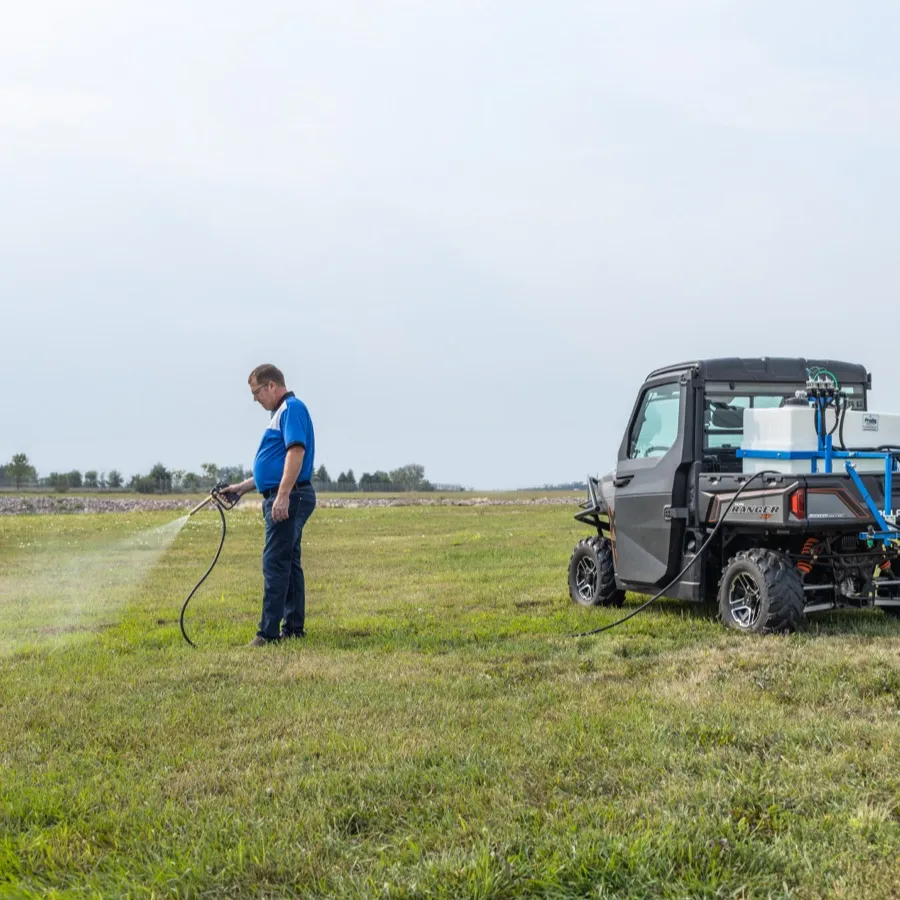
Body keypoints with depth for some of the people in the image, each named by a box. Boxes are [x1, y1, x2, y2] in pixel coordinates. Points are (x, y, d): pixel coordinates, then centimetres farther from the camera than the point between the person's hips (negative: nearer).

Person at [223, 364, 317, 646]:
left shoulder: (292, 408, -11)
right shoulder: (282, 412, 22)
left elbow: (296, 452, -24)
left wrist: (283, 495, -30)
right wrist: (244, 486, 27)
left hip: (288, 498, -11)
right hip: (283, 499, 11)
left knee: (275, 564, -12)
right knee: (288, 564, 11)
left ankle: (269, 632, -12)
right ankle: (294, 628, 15)